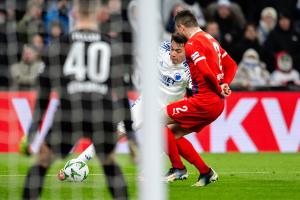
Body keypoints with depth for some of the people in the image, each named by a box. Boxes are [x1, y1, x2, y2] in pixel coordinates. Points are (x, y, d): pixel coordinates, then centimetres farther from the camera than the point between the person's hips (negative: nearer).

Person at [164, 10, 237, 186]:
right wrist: (225, 84, 8)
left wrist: (220, 91, -9)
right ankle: (205, 172, 10)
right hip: (217, 103, 9)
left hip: (204, 102, -9)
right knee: (173, 133, 15)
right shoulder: (211, 40, 18)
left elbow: (206, 72, -23)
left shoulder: (192, 44, -11)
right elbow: (231, 65, 23)